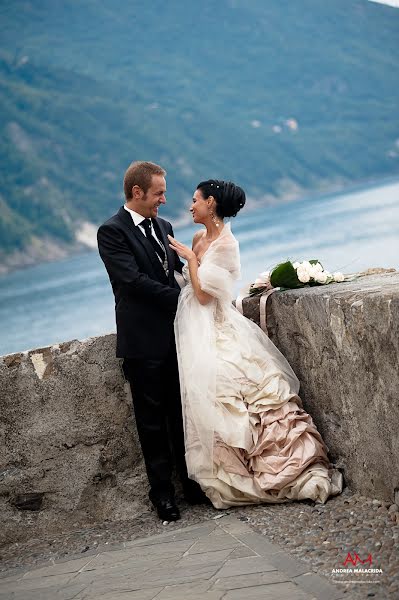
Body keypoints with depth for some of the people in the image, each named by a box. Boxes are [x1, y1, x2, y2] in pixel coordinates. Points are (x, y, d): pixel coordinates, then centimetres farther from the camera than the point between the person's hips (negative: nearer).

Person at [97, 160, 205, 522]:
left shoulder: (163, 227, 14)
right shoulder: (112, 232, -8)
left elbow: (181, 272, 14)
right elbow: (134, 280, -17)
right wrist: (184, 299, -14)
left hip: (176, 335, 6)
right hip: (144, 342, -6)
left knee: (183, 413, 12)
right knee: (152, 418, 3)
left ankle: (192, 480, 21)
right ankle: (162, 491, 12)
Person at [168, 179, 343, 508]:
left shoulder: (226, 244, -14)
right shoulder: (199, 238, 10)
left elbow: (204, 294, -17)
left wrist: (190, 257, -11)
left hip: (216, 330, -8)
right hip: (195, 330, 8)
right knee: (211, 397, 7)